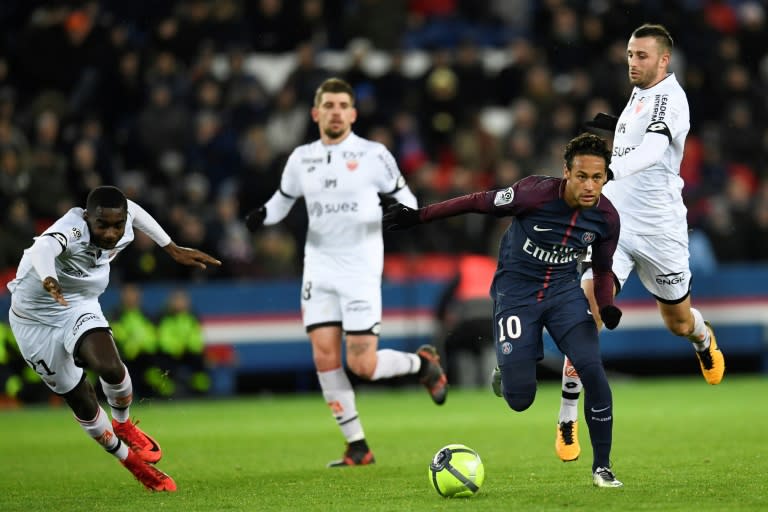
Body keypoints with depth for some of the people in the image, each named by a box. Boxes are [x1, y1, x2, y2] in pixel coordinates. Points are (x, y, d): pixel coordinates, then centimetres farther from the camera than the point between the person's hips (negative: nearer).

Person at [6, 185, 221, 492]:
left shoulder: (123, 230, -17)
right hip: (37, 322, -3)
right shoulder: (73, 229, -36)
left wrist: (173, 249, 12)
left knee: (111, 368, -26)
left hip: (80, 309, 3)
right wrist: (48, 280, -80)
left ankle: (123, 424, 7)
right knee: (82, 403, 2)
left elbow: (132, 210, 9)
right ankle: (133, 463, 26)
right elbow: (44, 247, -59)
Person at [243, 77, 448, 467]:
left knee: (362, 366, -10)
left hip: (360, 270, -4)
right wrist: (262, 215, 1)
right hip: (319, 269, 4)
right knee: (324, 357, -4)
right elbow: (284, 198, 22)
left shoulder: (373, 155, -3)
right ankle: (357, 448, 5)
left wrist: (397, 207, -22)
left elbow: (406, 199, 2)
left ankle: (422, 362, 22)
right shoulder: (301, 159, 8)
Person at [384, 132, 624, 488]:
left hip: (564, 290, 3)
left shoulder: (606, 217, -10)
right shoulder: (537, 193, -24)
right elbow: (479, 202, -11)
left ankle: (601, 467, -1)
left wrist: (607, 305, -13)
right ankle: (509, 367, 32)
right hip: (516, 290, -3)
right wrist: (419, 216, -9)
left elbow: (602, 268, 7)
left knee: (593, 372, -18)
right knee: (519, 400, -8)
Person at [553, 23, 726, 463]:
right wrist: (616, 128, 11)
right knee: (588, 308, -16)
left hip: (659, 229, -5)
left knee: (678, 322, 15)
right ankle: (568, 420, -14)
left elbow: (653, 148, -38)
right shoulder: (640, 94, 8)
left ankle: (704, 340, 56)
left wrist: (608, 170, -54)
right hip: (616, 223, 5)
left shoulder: (670, 98, -17)